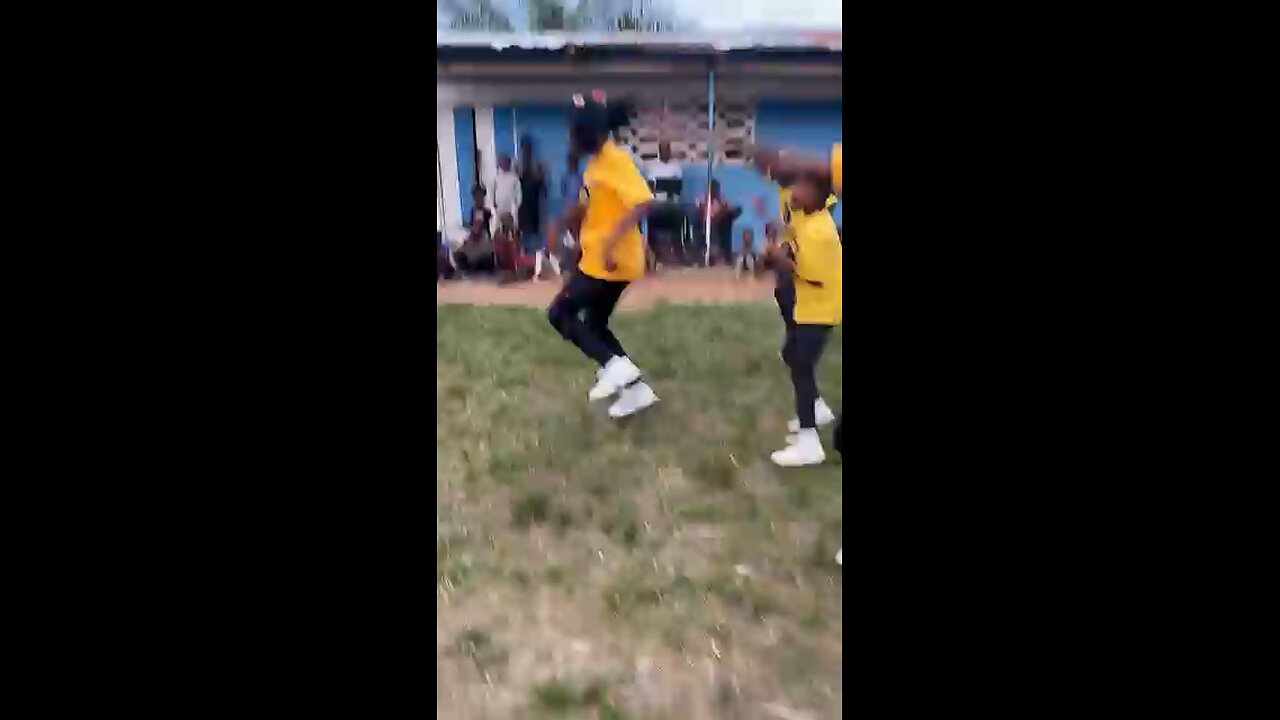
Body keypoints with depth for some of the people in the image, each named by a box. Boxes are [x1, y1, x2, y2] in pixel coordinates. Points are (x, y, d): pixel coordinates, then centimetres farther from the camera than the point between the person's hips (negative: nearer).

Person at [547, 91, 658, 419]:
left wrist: (612, 241, -33)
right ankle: (636, 388, 18)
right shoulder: (596, 161, 12)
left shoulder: (616, 160, -18)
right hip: (599, 258, 10)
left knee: (559, 314, -2)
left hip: (610, 261, -10)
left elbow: (643, 202, -30)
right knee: (595, 325, 15)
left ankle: (614, 365, -8)